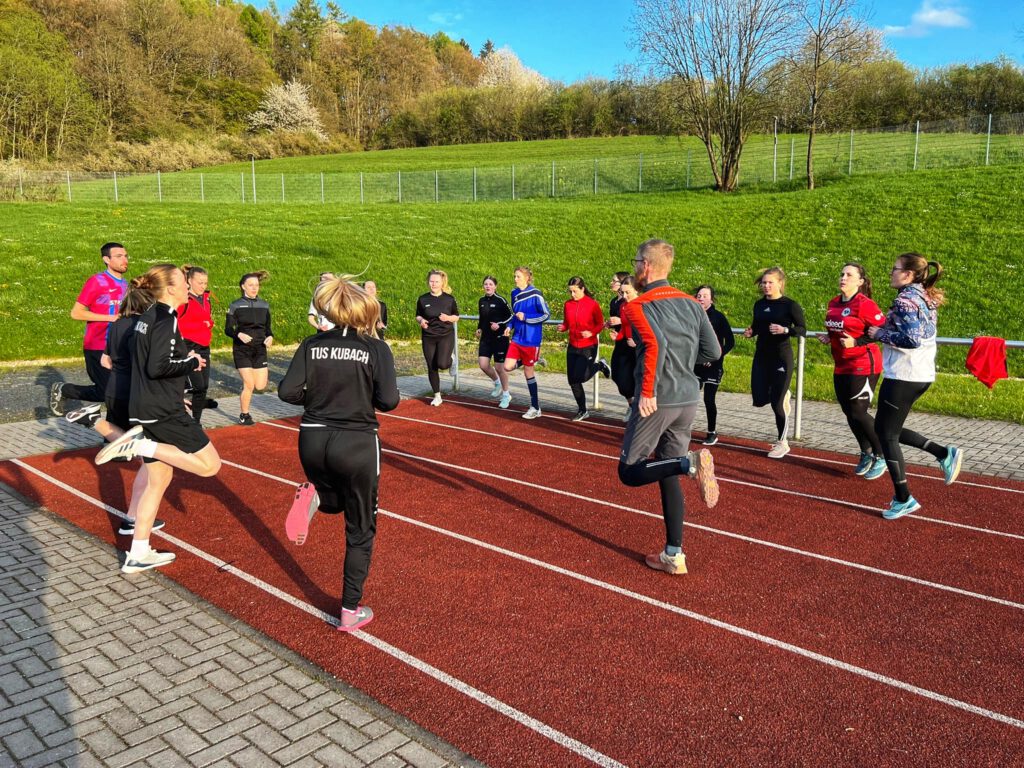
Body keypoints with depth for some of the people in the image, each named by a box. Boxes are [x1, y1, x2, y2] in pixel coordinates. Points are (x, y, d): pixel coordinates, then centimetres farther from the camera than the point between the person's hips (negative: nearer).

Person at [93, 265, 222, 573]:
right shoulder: (166, 320, -14)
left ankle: (138, 555, 17)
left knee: (158, 478, 15)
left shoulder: (148, 317, 14)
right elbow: (157, 367, -24)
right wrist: (192, 362, -10)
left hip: (143, 409, 10)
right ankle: (142, 445, -10)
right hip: (164, 412, -10)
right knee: (209, 465, -3)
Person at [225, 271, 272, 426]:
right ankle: (244, 415, 12)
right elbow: (228, 329, -3)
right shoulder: (236, 305, -4)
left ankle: (265, 373, 33)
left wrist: (270, 337, -10)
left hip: (260, 349, 3)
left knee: (260, 387, -4)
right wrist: (239, 334, -23)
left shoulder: (264, 305, 7)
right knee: (249, 385, -8)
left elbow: (268, 328, 12)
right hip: (242, 349, -3)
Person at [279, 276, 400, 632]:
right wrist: (364, 396, 6)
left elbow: (287, 391, -5)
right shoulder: (376, 348, -7)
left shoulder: (312, 344, 2)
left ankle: (312, 496, -1)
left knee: (336, 500, 33)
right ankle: (351, 612, 16)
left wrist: (316, 398, 13)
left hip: (313, 441, 4)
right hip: (356, 445, -4)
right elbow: (389, 401, -14)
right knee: (360, 531, 13)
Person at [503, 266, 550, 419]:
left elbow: (546, 314, -11)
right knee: (508, 367, -7)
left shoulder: (535, 295, -13)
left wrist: (525, 317, -17)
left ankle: (535, 408, 15)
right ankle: (533, 361, 20)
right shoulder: (514, 293, 7)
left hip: (531, 339, -6)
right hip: (517, 338, 6)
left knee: (528, 371, 1)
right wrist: (510, 326, 3)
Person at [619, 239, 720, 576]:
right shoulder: (691, 303, 10)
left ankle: (691, 462, -17)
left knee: (629, 472, 5)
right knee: (668, 478, 15)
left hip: (658, 401, -7)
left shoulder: (636, 307, -8)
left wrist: (647, 392, -21)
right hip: (689, 400, 7)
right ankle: (674, 556, 16)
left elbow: (655, 344, -26)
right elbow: (713, 351, 6)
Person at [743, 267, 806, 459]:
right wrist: (751, 331, -3)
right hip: (761, 356, 6)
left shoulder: (790, 305, -9)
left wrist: (785, 330, -26)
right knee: (759, 400, 2)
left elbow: (803, 330, -9)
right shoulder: (759, 304, 7)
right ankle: (782, 394, 36)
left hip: (781, 357, -5)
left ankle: (783, 443, 14)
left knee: (776, 403, -4)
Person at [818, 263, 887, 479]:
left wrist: (856, 342, -23)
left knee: (858, 413, -7)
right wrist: (829, 338, 5)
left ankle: (881, 456, 12)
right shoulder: (833, 304, 9)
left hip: (863, 366, -8)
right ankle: (866, 453, 29)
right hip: (842, 366, 8)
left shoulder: (865, 305, -14)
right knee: (849, 413, 11)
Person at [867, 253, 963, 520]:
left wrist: (880, 333, -14)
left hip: (903, 376, -9)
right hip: (922, 374, 10)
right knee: (887, 429, 20)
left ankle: (903, 499, 7)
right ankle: (944, 453, 13)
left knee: (886, 435, 1)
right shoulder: (925, 298, 13)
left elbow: (912, 339, -26)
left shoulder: (906, 300, -16)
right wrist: (883, 330, 12)